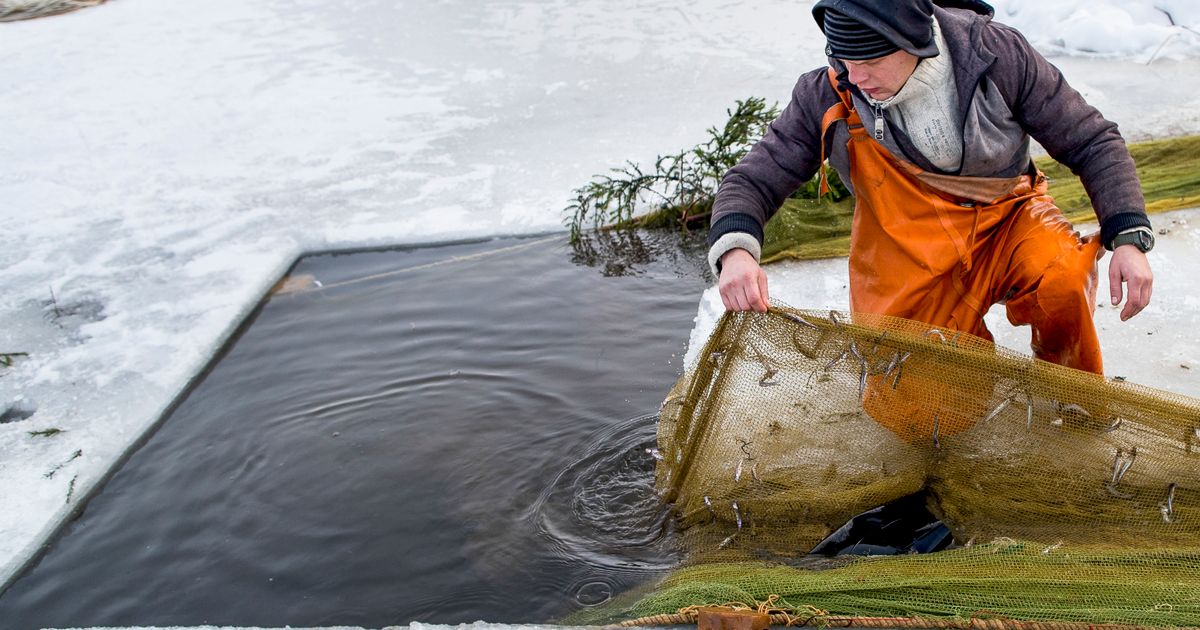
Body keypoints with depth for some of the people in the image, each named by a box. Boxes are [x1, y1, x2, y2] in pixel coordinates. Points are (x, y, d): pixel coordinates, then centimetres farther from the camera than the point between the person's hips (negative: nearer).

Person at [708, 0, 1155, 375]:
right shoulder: (829, 98, -17)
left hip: (1008, 222, 0)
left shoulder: (996, 54, -18)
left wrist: (1128, 237, -20)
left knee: (1061, 279, -33)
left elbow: (1092, 141, -8)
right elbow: (753, 180, -13)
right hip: (911, 269, 1)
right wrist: (734, 250, -35)